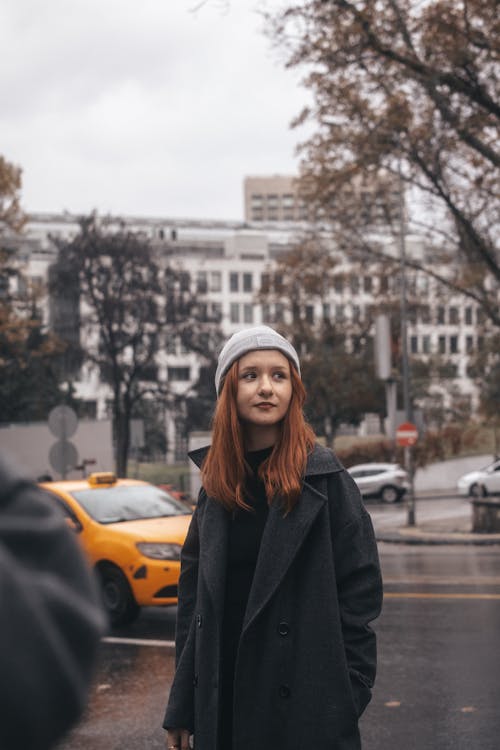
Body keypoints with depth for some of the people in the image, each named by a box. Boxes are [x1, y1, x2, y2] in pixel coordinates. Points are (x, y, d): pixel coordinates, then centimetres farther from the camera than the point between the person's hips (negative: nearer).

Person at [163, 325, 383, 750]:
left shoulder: (324, 478, -6)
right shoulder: (216, 481, 6)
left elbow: (359, 590, -7)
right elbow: (193, 595, 9)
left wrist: (347, 701, -12)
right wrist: (181, 711, 7)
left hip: (306, 709, -4)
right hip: (222, 700, 4)